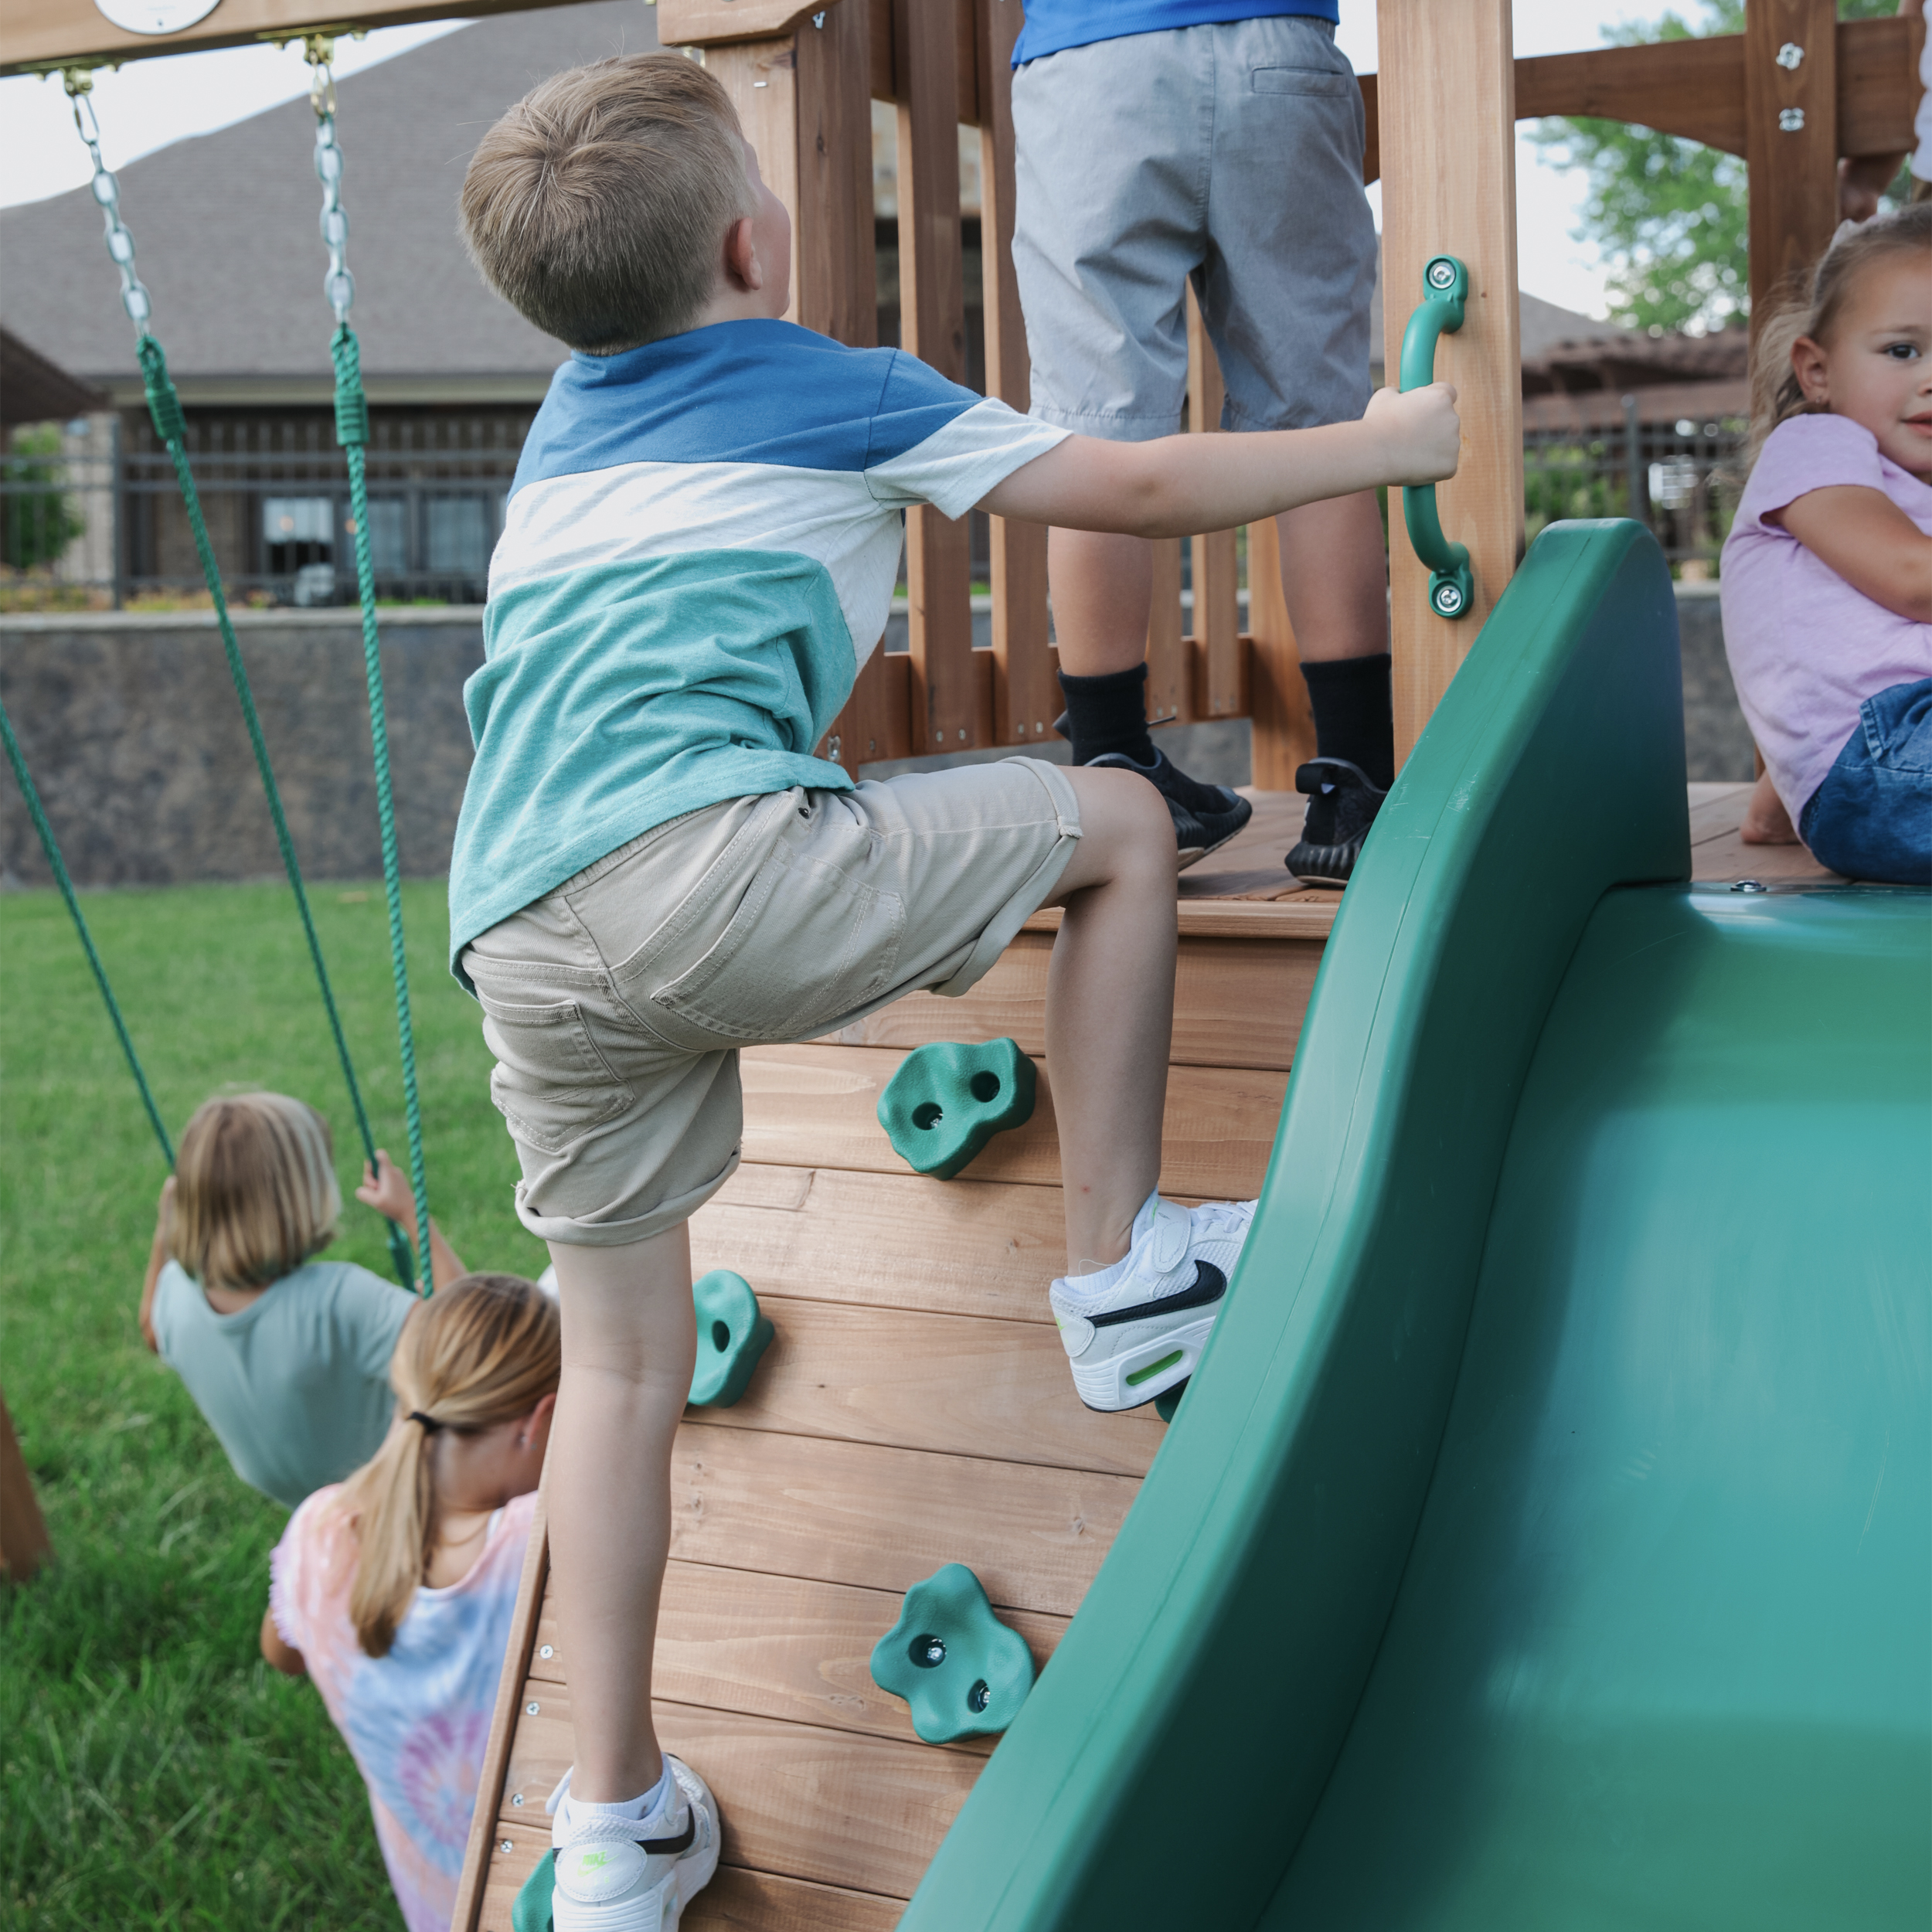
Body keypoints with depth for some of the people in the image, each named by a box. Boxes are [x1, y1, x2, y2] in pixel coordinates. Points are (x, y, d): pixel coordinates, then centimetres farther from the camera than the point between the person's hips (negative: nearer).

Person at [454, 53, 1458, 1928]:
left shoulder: (568, 421, 30)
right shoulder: (838, 394, 12)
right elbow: (1136, 491, 14)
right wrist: (1388, 441, 26)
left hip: (514, 938, 7)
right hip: (708, 858, -7)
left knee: (621, 1365, 16)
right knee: (1120, 824, 11)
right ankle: (1120, 1277, 14)